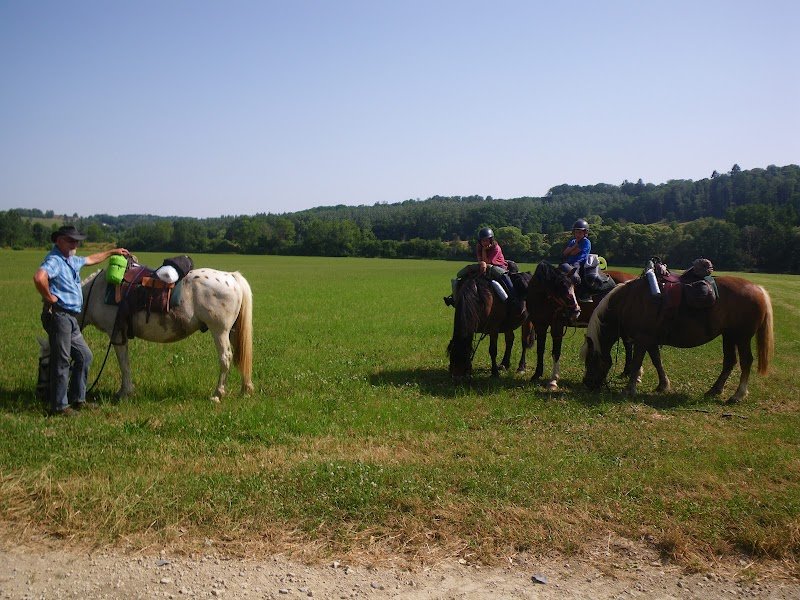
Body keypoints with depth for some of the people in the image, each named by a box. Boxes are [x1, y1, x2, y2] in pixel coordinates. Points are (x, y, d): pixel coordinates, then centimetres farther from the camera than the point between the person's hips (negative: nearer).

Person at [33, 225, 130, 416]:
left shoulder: (71, 260, 17)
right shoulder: (54, 260, -14)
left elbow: (91, 259, 37)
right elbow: (39, 277, -35)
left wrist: (112, 252, 45)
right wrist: (49, 297, -22)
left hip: (71, 318, 10)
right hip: (58, 315, -10)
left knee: (84, 356, 15)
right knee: (62, 361, -4)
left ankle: (77, 399, 24)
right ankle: (59, 406, 5)